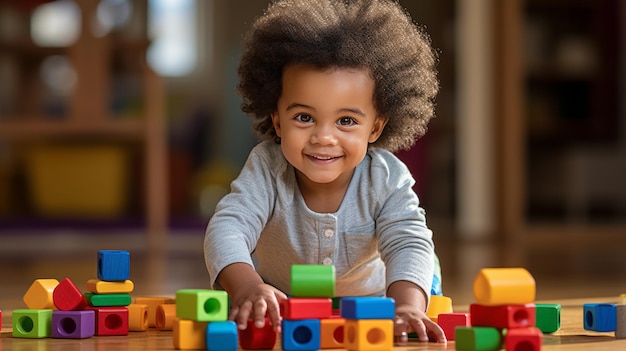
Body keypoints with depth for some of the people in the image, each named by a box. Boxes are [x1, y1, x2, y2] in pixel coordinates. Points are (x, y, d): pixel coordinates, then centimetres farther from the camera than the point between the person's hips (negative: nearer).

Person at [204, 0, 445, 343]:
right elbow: (227, 228, -38)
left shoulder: (387, 179, -26)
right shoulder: (266, 169, -28)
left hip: (366, 302, 0)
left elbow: (408, 246, -36)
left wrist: (406, 306, -60)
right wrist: (246, 287, -62)